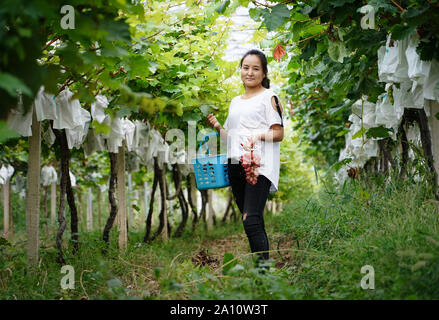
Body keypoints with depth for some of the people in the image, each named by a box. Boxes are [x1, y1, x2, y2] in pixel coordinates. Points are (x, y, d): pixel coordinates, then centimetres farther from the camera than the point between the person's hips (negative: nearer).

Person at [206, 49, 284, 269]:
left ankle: (264, 265, -16)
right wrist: (217, 127, 9)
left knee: (251, 220, -19)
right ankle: (258, 266, 15)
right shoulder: (235, 102, 23)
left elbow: (279, 134, -3)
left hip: (259, 165, -7)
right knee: (251, 223, 8)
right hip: (236, 165, 7)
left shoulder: (269, 97, 3)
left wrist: (259, 135, -21)